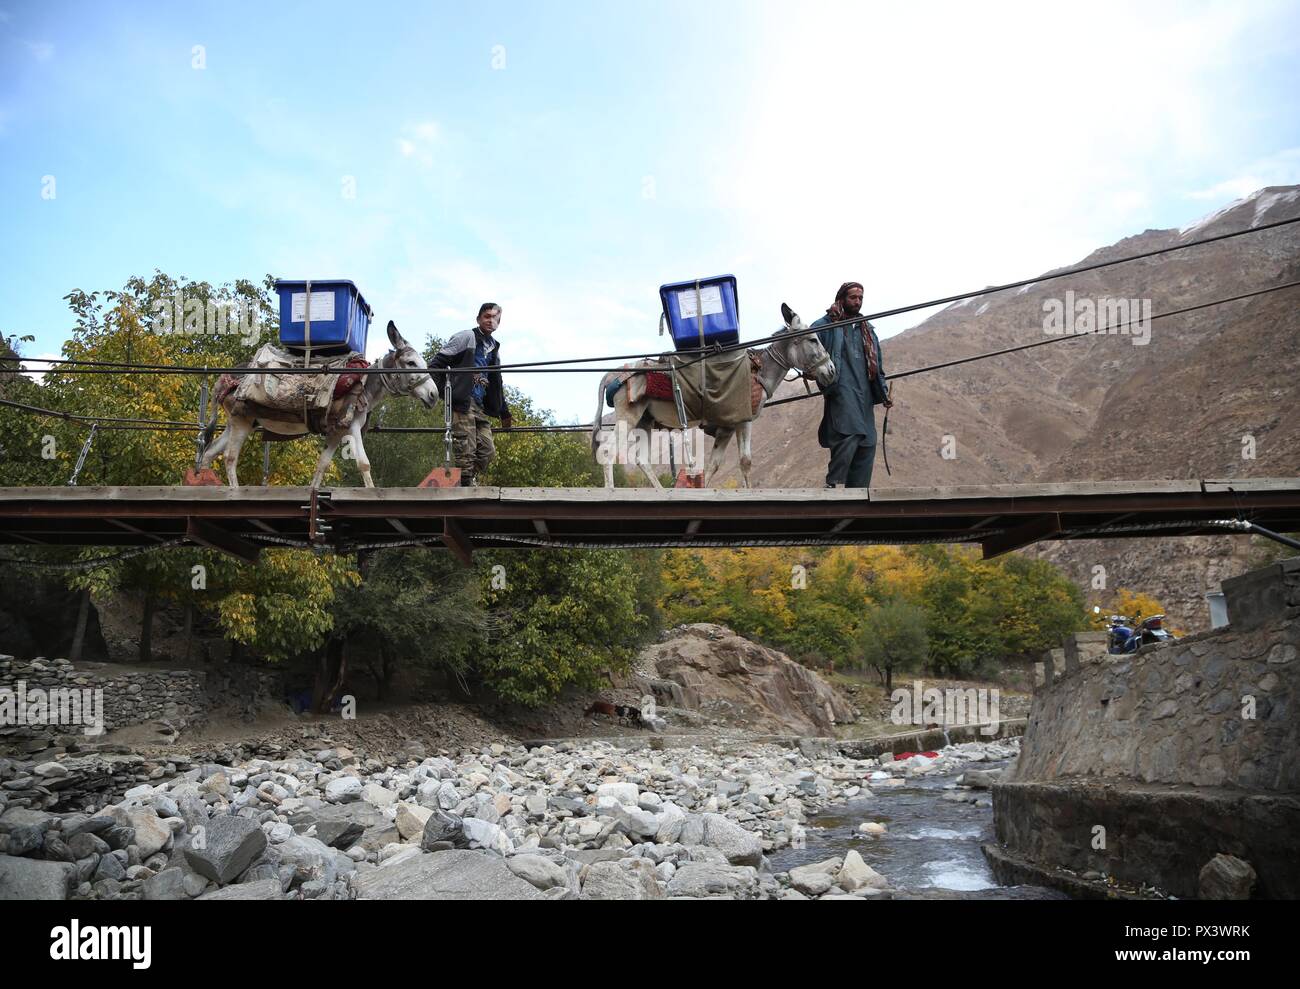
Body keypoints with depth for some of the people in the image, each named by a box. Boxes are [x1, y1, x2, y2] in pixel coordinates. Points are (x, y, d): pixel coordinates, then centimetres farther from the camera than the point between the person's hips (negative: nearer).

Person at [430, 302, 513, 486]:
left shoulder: (494, 348, 23)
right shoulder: (467, 337, 2)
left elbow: (496, 384, 29)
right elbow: (440, 360, -6)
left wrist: (504, 412, 29)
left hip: (480, 406, 8)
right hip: (462, 402, -8)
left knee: (488, 451, 1)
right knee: (466, 451, -13)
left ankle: (470, 484, 4)